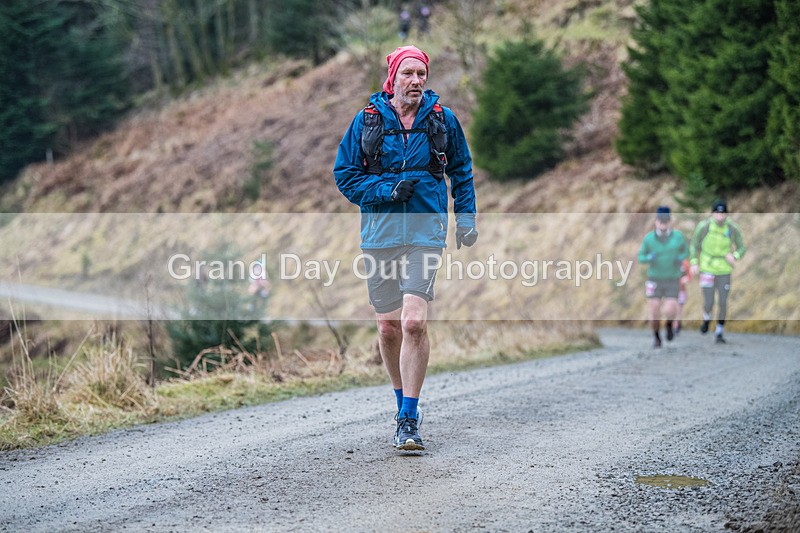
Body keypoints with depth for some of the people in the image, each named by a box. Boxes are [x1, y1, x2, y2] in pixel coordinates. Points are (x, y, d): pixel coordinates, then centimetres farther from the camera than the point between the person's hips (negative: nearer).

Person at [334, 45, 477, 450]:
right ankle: (404, 400, 30)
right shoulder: (367, 119, 1)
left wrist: (466, 216, 11)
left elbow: (461, 170, 18)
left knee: (414, 322, -15)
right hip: (380, 231, 2)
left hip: (425, 231, -1)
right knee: (388, 326, 8)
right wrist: (389, 190, -11)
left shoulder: (442, 118, 3)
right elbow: (345, 174, 2)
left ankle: (408, 420, -11)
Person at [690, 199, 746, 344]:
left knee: (723, 303, 0)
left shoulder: (733, 229, -13)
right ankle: (706, 318, 29)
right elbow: (694, 244, -2)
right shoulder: (703, 226, -16)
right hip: (707, 269, -1)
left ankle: (719, 333, 20)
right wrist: (694, 263, -13)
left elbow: (742, 248, -2)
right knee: (708, 303, -8)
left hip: (724, 270, 1)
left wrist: (734, 257, -23)